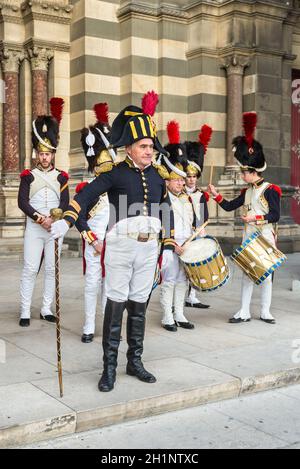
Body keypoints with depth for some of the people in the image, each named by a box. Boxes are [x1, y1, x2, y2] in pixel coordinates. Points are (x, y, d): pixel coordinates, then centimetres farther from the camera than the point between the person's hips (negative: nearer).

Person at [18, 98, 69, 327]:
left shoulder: (61, 177, 7)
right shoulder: (28, 176, 3)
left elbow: (65, 203, -1)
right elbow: (22, 202, -6)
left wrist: (53, 219, -17)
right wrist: (40, 219, -17)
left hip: (55, 228, 2)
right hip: (34, 229, -2)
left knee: (52, 269, 6)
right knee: (30, 270, -2)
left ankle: (46, 310, 15)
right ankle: (25, 312, 2)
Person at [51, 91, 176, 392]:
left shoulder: (157, 175, 10)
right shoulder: (115, 173, -6)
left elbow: (166, 210, 15)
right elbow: (87, 194, -20)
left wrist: (169, 245, 11)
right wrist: (66, 221, -35)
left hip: (149, 248, 5)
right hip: (121, 246, -4)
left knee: (139, 304, 10)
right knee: (116, 304, -2)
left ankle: (135, 362, 21)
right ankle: (109, 367, 7)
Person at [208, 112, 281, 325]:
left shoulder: (270, 190, -9)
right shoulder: (247, 191, 10)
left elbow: (276, 216, -13)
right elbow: (229, 206, 13)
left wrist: (256, 217, -21)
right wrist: (216, 194, 3)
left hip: (266, 237, -6)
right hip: (249, 237, 6)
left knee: (266, 273, 3)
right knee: (247, 273, 6)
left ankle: (265, 312, 13)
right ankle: (244, 312, 10)